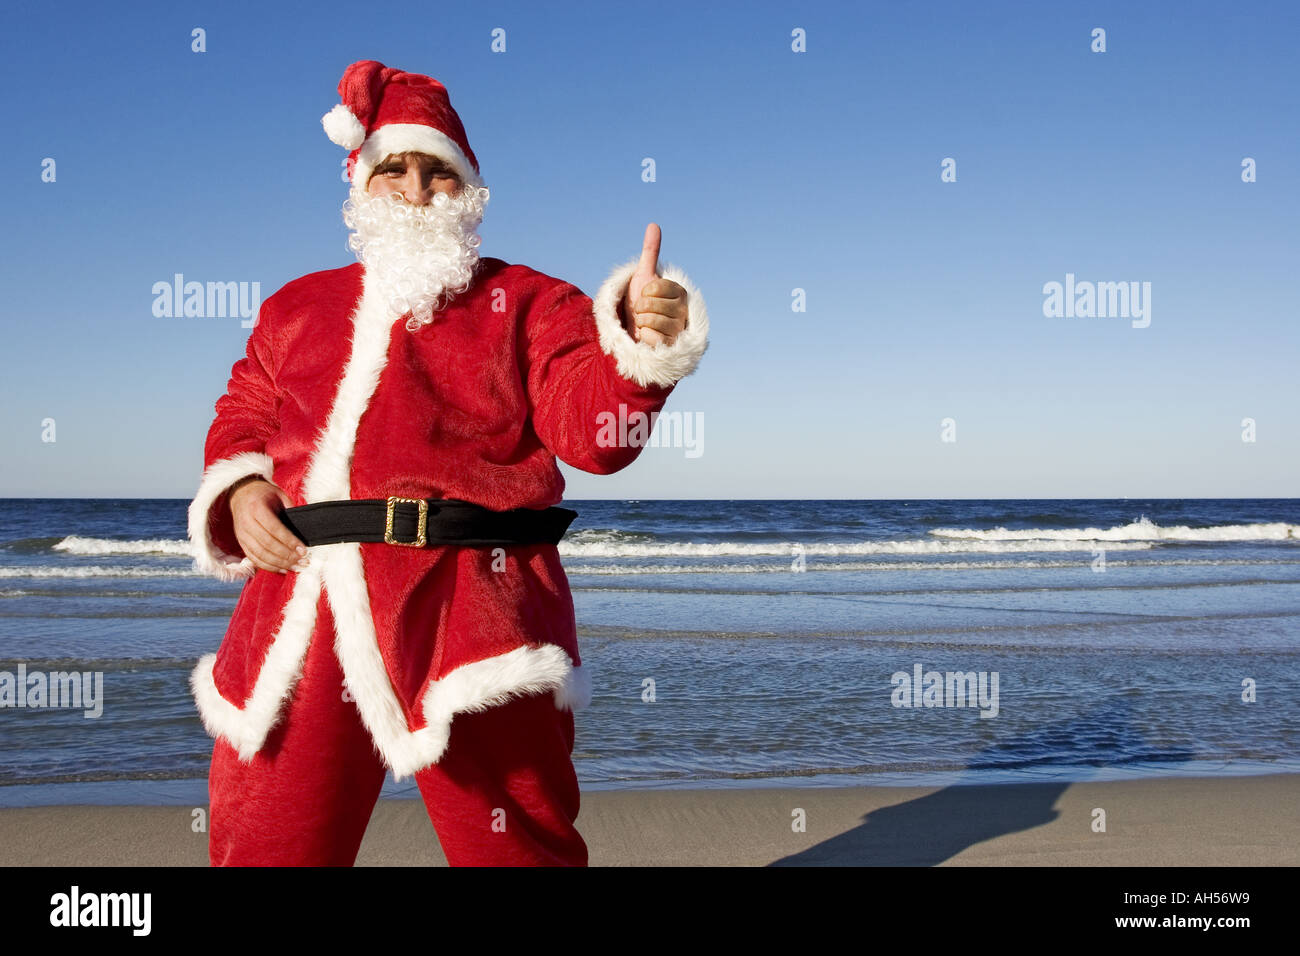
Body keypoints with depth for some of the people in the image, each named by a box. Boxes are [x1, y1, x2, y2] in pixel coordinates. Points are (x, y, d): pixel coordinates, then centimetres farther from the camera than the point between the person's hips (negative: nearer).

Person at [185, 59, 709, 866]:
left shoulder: (527, 302, 7)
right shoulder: (296, 308, 21)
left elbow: (588, 425, -8)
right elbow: (241, 422, 26)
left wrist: (638, 344, -27)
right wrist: (240, 495, 5)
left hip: (472, 613, -4)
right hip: (304, 611, 4)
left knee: (513, 845, 4)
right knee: (262, 843, 12)